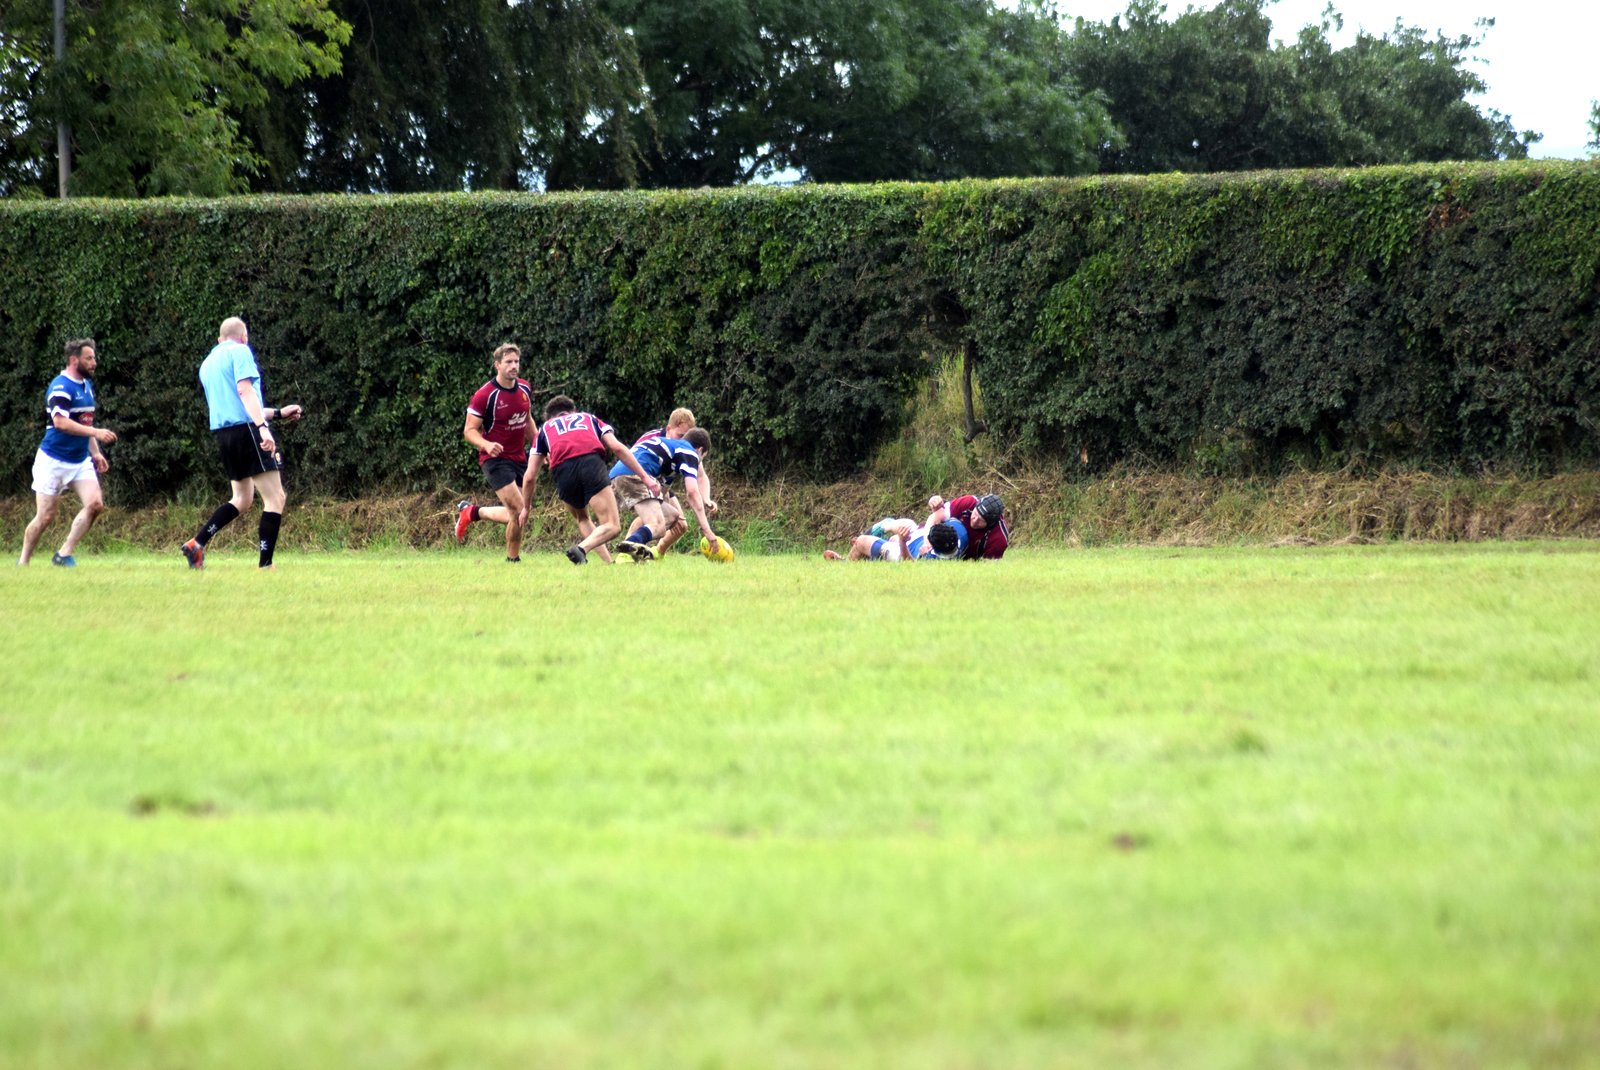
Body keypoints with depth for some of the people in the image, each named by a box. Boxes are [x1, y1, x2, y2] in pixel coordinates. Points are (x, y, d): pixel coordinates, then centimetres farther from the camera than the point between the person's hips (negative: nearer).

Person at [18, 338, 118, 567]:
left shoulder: (87, 385, 11)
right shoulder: (61, 386, -17)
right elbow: (60, 422, -30)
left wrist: (95, 452, 17)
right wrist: (96, 432, -34)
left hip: (80, 461, 7)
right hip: (54, 462, -7)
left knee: (95, 504, -11)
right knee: (45, 516, -3)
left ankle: (64, 554, -4)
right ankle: (23, 562, 14)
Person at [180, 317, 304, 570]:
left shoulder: (207, 363, 23)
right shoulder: (240, 352, -2)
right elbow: (245, 390, -18)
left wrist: (278, 413, 35)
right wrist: (263, 427, -27)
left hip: (223, 433, 8)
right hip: (247, 429, -8)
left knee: (242, 499, 22)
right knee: (275, 498, -5)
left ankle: (196, 544, 14)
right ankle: (265, 565, -10)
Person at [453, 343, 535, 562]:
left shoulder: (525, 389, 5)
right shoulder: (485, 395, -15)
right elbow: (469, 431, -12)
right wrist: (487, 444, -31)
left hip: (519, 459, 7)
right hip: (495, 459, -7)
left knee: (514, 515, 4)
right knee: (518, 511, -18)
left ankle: (471, 512, 24)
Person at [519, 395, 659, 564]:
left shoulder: (545, 428, 34)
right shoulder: (589, 418, 34)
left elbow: (530, 477, 30)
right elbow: (617, 447, 17)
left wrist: (526, 507, 44)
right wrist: (645, 477, 17)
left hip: (562, 470, 2)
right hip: (592, 464, -2)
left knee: (582, 518, 29)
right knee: (612, 527, -2)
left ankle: (607, 561, 14)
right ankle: (582, 548, -29)